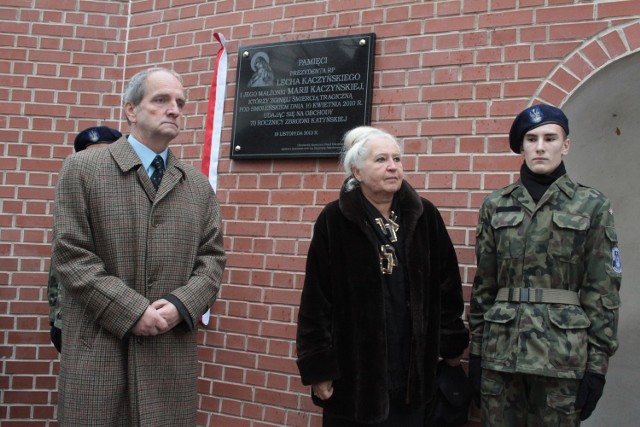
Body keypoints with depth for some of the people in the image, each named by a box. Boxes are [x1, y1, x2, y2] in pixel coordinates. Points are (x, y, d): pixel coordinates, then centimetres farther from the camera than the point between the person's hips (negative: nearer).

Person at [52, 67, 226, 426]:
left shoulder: (199, 184, 13)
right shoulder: (83, 168, 1)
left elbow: (212, 257, 9)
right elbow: (71, 254, -6)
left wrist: (181, 306, -10)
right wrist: (131, 312, -13)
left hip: (174, 353, 3)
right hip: (99, 349, -3)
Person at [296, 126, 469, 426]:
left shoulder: (425, 216, 2)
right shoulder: (334, 220, -7)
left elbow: (446, 286, 7)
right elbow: (317, 300, -7)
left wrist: (451, 345, 8)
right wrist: (318, 366, -7)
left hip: (411, 372, 3)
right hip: (352, 371, -2)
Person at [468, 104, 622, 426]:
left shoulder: (592, 206, 1)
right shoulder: (496, 205, 6)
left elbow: (602, 291, -1)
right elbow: (483, 284, 8)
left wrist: (597, 364, -4)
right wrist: (476, 350, 6)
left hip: (563, 355, -2)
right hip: (499, 351, 2)